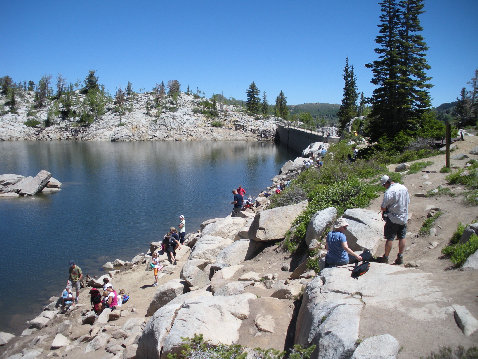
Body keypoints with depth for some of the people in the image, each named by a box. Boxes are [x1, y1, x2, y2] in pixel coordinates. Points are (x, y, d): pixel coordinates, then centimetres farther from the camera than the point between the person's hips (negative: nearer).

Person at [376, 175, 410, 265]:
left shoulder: (389, 192, -20)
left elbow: (383, 207, -18)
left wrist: (383, 210, 4)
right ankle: (400, 257, 16)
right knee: (402, 238, 11)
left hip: (393, 219, -7)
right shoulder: (404, 188, 4)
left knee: (389, 238, 2)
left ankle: (385, 257, 11)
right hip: (404, 218, 7)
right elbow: (408, 202, 15)